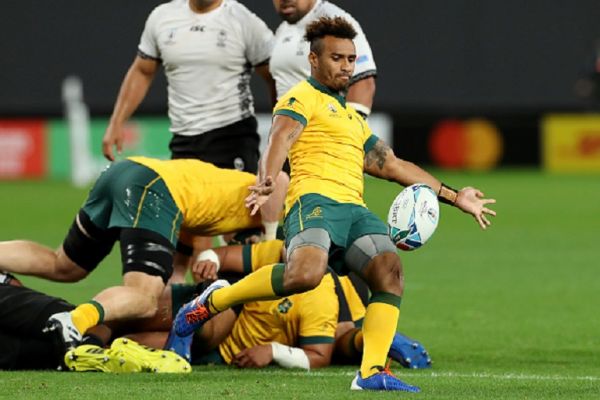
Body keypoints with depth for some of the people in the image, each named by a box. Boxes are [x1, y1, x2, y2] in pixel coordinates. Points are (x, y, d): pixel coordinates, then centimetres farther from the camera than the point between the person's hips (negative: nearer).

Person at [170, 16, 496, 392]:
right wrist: (267, 181, -31)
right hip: (314, 199, -8)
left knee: (390, 272, -19)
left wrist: (454, 196, 38)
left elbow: (392, 165, 39)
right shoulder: (303, 97, 10)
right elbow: (280, 138, -9)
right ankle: (215, 300, -12)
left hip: (355, 208, 8)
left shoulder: (353, 118, 35)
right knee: (305, 273, -33)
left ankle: (372, 371, -22)